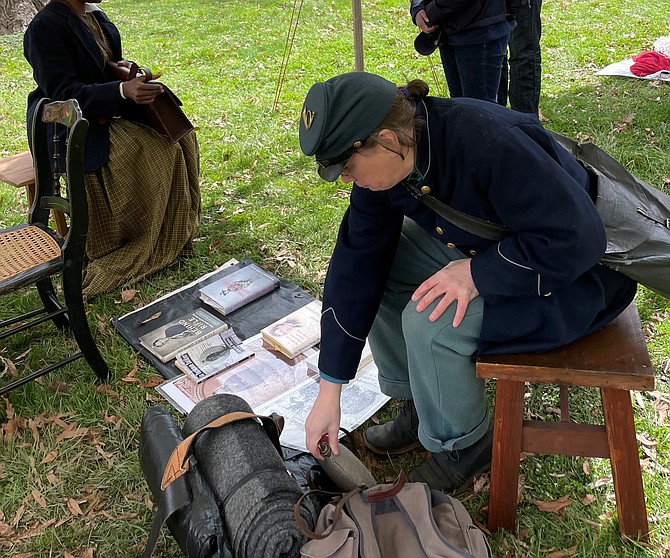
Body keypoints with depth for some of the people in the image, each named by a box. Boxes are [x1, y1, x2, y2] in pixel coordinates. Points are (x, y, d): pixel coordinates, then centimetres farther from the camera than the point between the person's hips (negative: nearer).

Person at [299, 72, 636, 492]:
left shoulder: (491, 142, -35)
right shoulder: (386, 161, -12)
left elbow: (578, 239, -31)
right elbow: (357, 263, -11)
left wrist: (478, 273, -29)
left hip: (570, 274, -7)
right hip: (478, 247, 8)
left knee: (429, 322, -26)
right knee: (370, 269, -2)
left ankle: (466, 444, 3)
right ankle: (420, 405, 13)